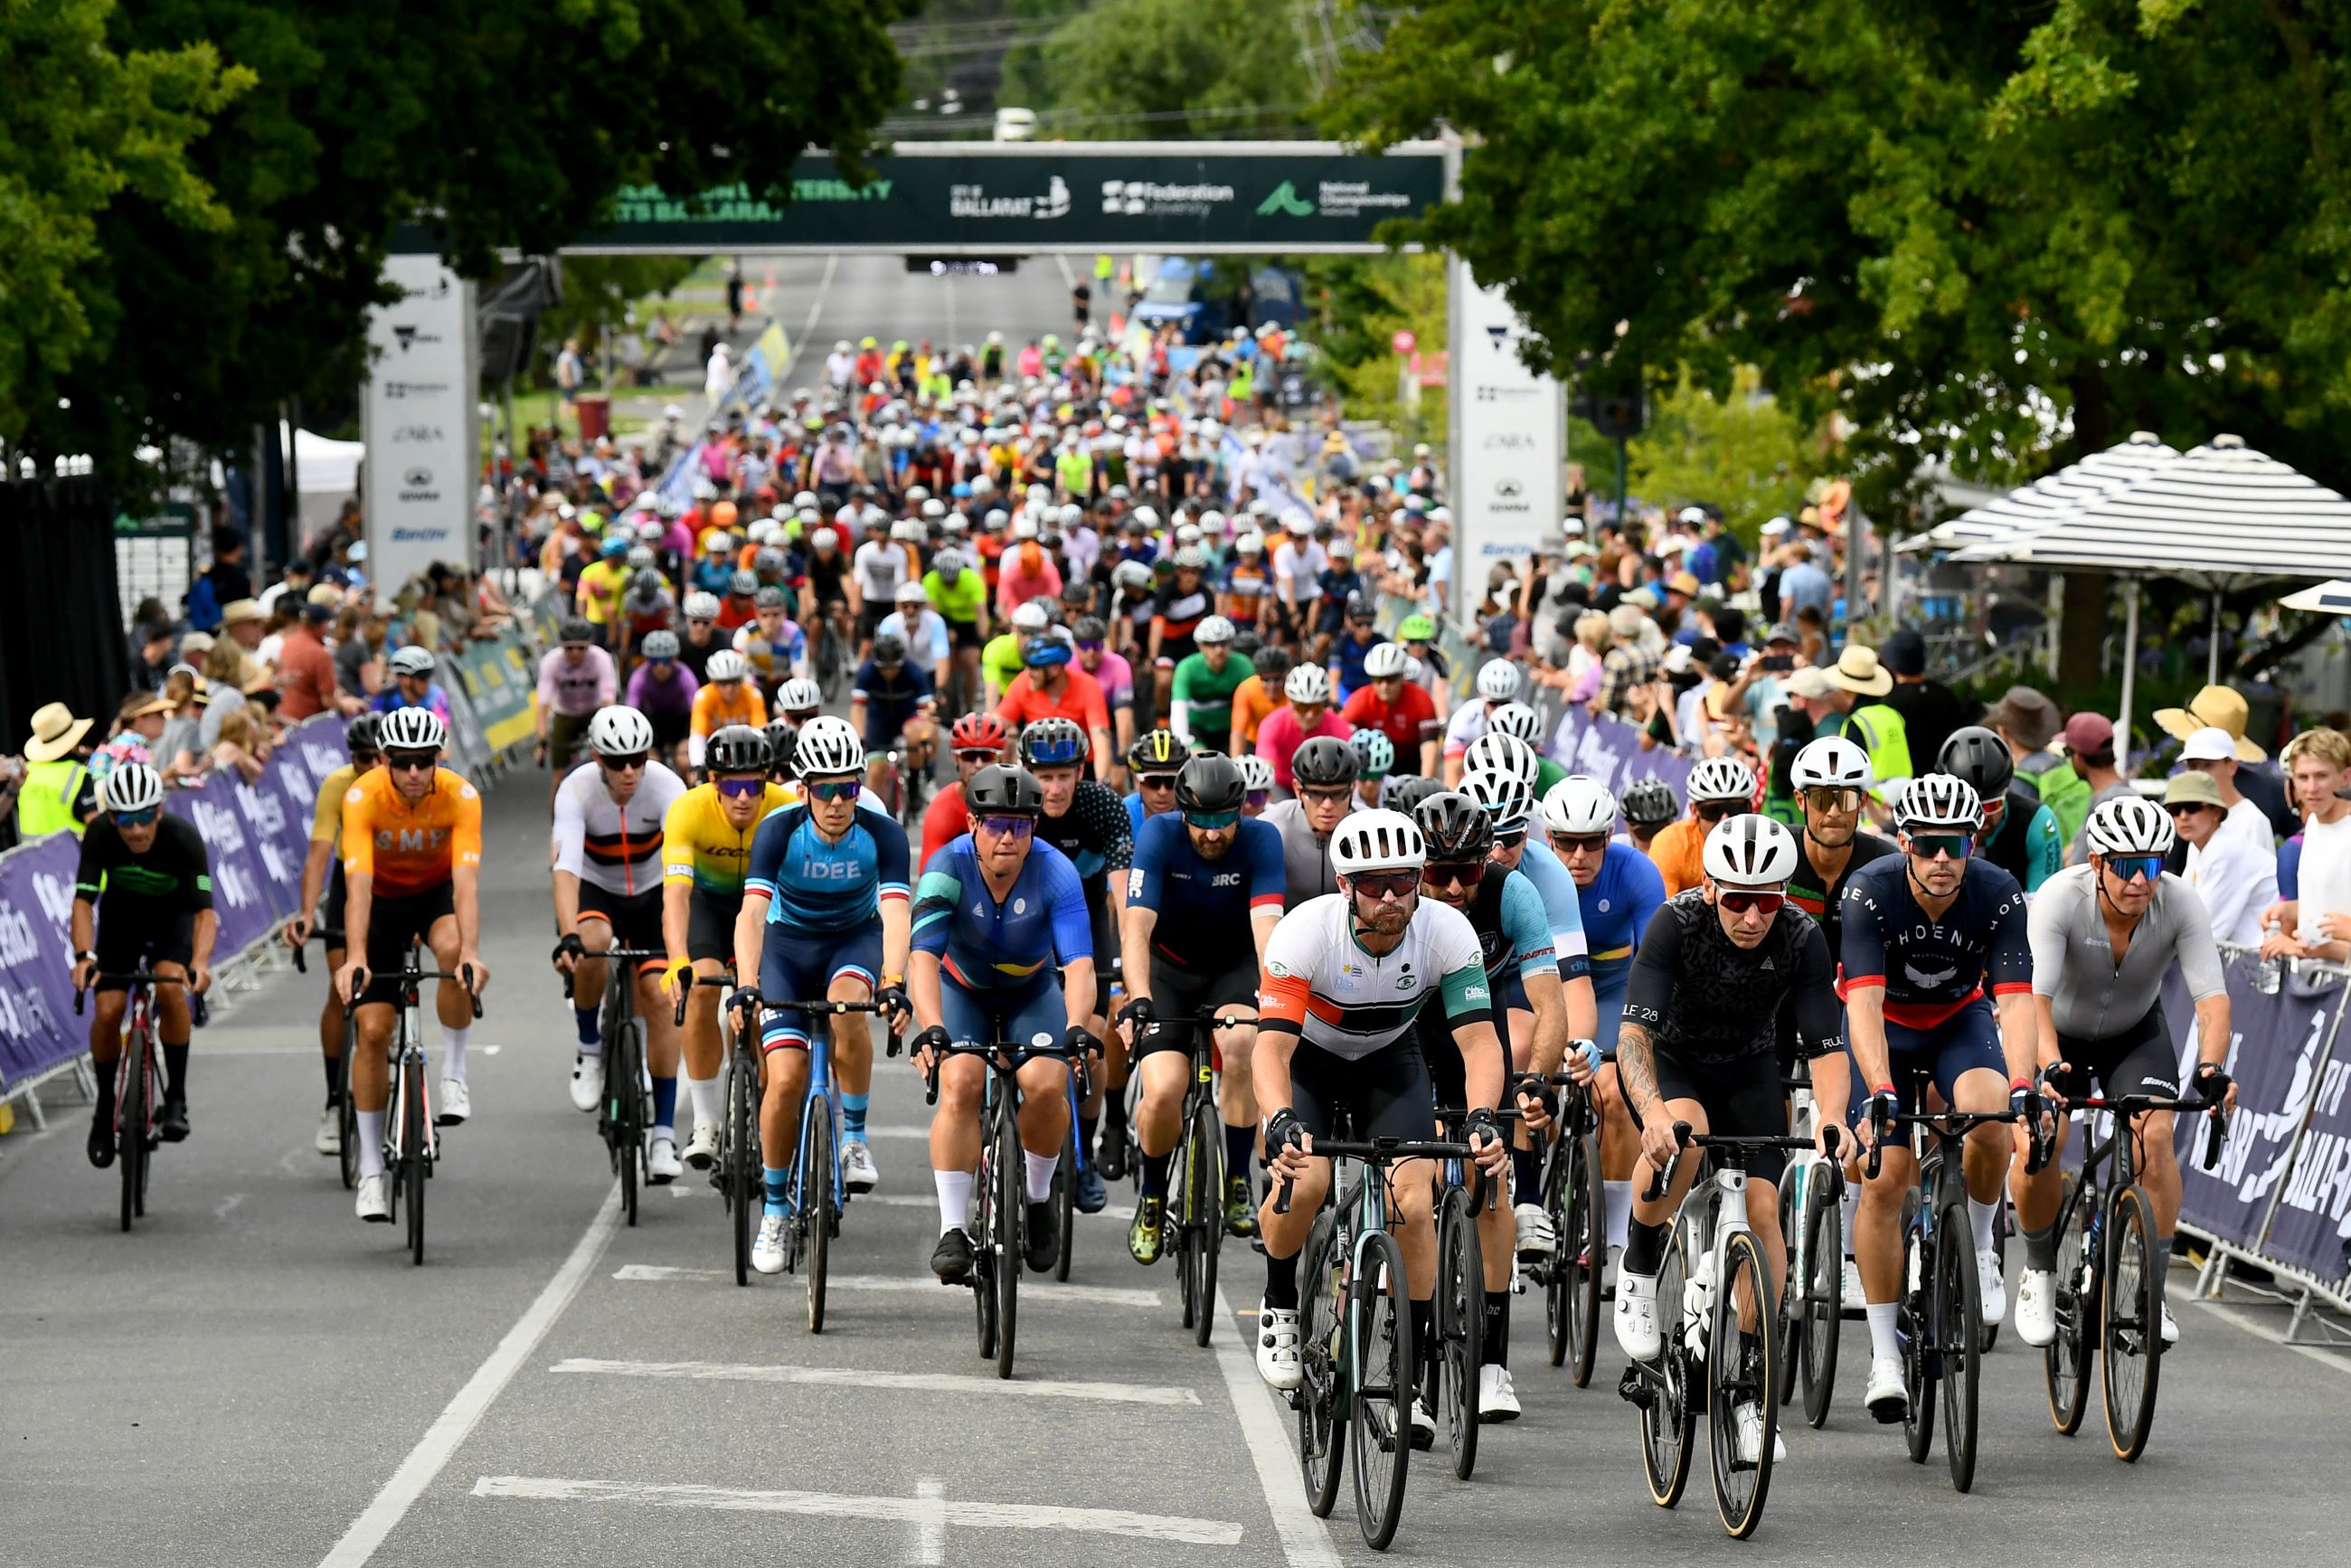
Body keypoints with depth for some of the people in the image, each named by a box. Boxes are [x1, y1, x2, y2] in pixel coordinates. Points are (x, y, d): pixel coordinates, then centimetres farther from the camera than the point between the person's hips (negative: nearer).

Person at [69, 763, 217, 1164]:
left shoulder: (183, 837, -34)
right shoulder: (100, 834, -30)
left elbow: (205, 910, -38)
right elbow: (83, 901, -32)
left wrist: (200, 961, -55)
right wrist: (84, 956, -49)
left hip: (173, 915, -2)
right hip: (121, 916, 2)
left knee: (170, 988, -29)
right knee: (107, 1010, -12)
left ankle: (176, 1098, -15)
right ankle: (105, 1109, 11)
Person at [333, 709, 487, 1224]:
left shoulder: (461, 797, -28)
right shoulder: (362, 797, -29)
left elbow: (466, 882, -36)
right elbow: (358, 885, -37)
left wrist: (471, 953, -51)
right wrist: (355, 959, -50)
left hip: (436, 892, 0)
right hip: (383, 899, 0)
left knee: (451, 948, -36)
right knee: (372, 1029, -8)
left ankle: (454, 1074, -15)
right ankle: (371, 1170, 1)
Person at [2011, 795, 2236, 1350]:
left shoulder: (2180, 904, -26)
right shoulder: (2060, 900, -32)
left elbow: (2212, 996, -31)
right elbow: (2036, 995, -41)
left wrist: (2210, 1069, -50)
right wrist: (2051, 1066, -59)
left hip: (2136, 1033, 1)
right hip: (2059, 1033, -1)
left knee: (2155, 1137, -23)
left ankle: (2153, 1291, -11)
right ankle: (2041, 1268, 8)